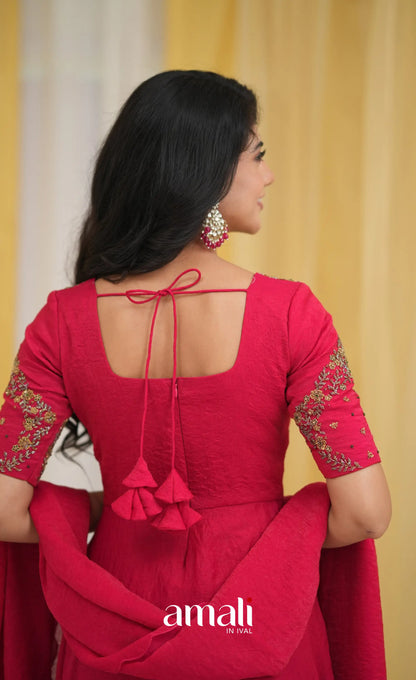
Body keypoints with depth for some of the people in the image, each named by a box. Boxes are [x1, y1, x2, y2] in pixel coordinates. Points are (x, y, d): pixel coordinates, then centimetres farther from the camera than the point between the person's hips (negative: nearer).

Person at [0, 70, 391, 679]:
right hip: (256, 626, -1)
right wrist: (264, 531, -1)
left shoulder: (64, 320, -12)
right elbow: (365, 512, -20)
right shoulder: (289, 313, -19)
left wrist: (109, 513, 5)